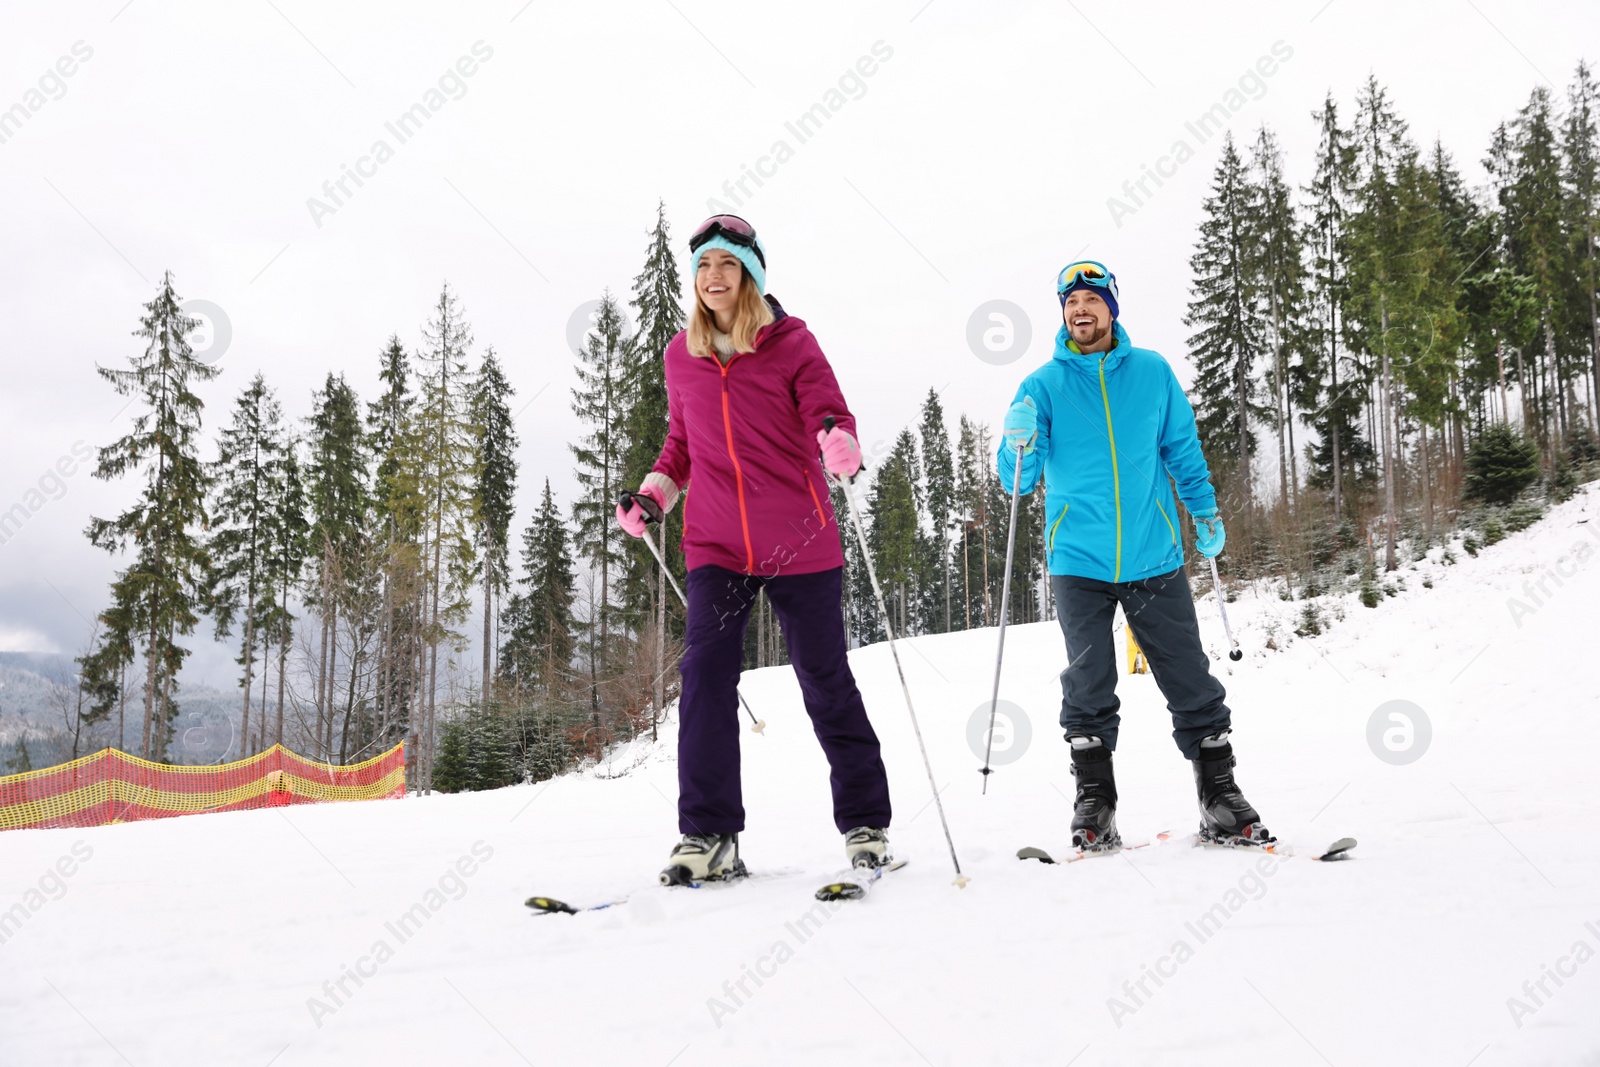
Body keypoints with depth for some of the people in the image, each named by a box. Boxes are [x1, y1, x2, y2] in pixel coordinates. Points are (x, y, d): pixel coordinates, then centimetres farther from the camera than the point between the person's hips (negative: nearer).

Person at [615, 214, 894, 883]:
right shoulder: (682, 356, 11)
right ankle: (708, 837, -2)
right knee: (703, 676, -9)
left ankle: (865, 825, 18)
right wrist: (653, 496, 6)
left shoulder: (790, 343, -1)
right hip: (715, 545, 3)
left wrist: (839, 442, -30)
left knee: (826, 681, 4)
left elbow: (829, 413, -7)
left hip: (798, 542, -3)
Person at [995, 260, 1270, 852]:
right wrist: (1019, 447, -20)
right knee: (1088, 688, 3)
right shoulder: (1044, 385, 2)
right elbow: (1018, 480, 0)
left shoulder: (1152, 372, 6)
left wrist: (1206, 513, 11)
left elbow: (1182, 448, 16)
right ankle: (1095, 806, 12)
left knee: (1191, 681, 4)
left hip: (1154, 556, 1)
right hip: (1079, 559, -1)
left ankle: (1220, 795, 14)